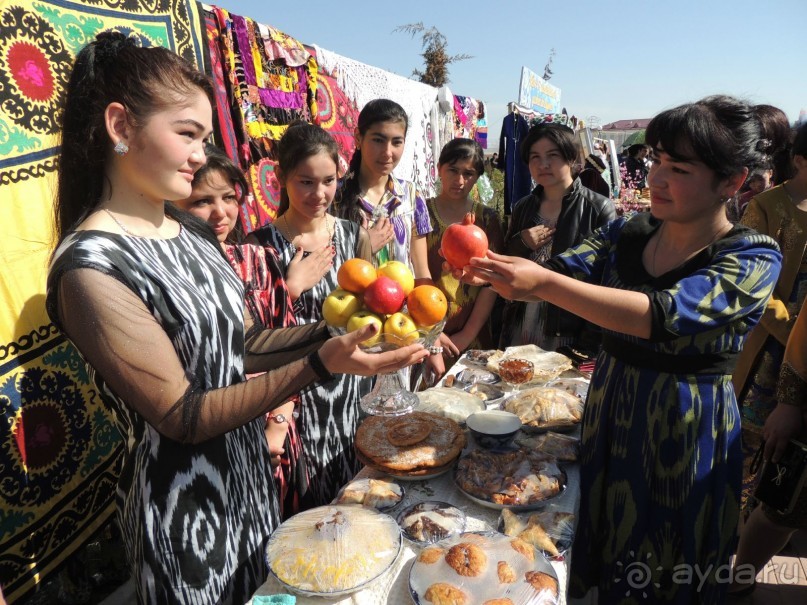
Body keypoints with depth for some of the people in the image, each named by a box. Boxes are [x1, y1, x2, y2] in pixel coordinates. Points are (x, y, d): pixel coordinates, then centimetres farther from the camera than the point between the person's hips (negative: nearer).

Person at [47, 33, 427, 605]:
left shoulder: (194, 231, -1)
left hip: (252, 472, 7)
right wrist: (320, 365, -31)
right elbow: (181, 416, -23)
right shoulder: (90, 267, -24)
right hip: (185, 508, -6)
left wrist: (330, 333, -10)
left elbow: (240, 343, 3)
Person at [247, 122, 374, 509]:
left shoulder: (355, 236, 1)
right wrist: (292, 287, -18)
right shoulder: (262, 245, -11)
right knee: (309, 506, 10)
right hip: (298, 394, -3)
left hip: (352, 389, 4)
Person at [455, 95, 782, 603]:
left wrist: (545, 284, -40)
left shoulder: (754, 259, -16)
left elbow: (663, 315, -32)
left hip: (688, 428, -4)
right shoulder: (630, 231, -1)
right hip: (609, 408, 4)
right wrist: (490, 267, -29)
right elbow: (560, 272, -10)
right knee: (601, 545, 23)